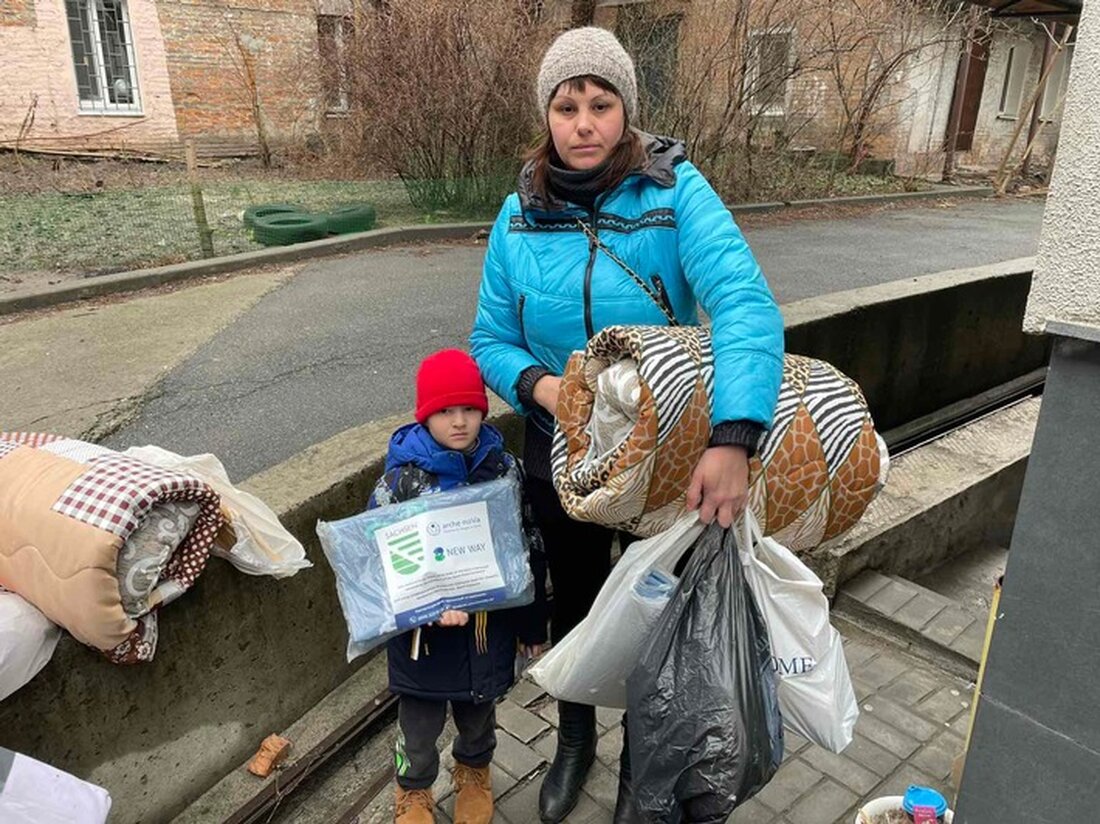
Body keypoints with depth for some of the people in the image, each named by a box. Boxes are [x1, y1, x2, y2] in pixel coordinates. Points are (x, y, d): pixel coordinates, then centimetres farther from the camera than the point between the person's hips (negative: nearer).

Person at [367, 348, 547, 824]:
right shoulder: (401, 477, -15)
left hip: (488, 621, 2)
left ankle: (474, 772, 56)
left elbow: (530, 552, 1)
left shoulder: (504, 469, -7)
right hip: (422, 628, -2)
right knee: (419, 723, 16)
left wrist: (532, 625, 7)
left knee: (479, 712, 24)